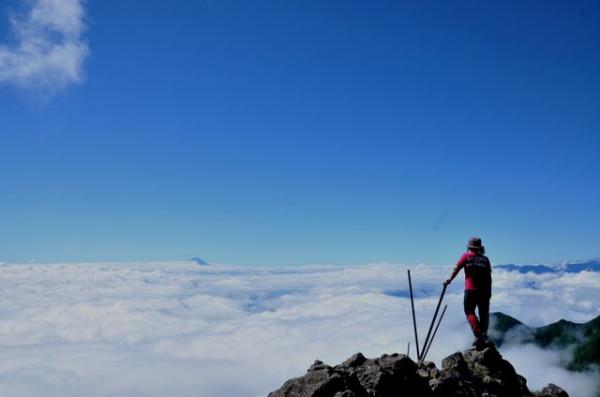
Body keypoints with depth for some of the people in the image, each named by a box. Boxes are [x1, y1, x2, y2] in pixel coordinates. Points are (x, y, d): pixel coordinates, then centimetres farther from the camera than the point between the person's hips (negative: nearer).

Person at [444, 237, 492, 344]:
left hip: (471, 289, -3)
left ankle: (478, 333, -12)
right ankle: (484, 332, -2)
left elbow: (457, 268, -2)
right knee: (484, 314, 12)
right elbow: (489, 277, 9)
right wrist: (489, 291, 13)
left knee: (469, 312, 4)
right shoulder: (485, 259, 11)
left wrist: (449, 280, 6)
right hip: (484, 290, 3)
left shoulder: (466, 256, 3)